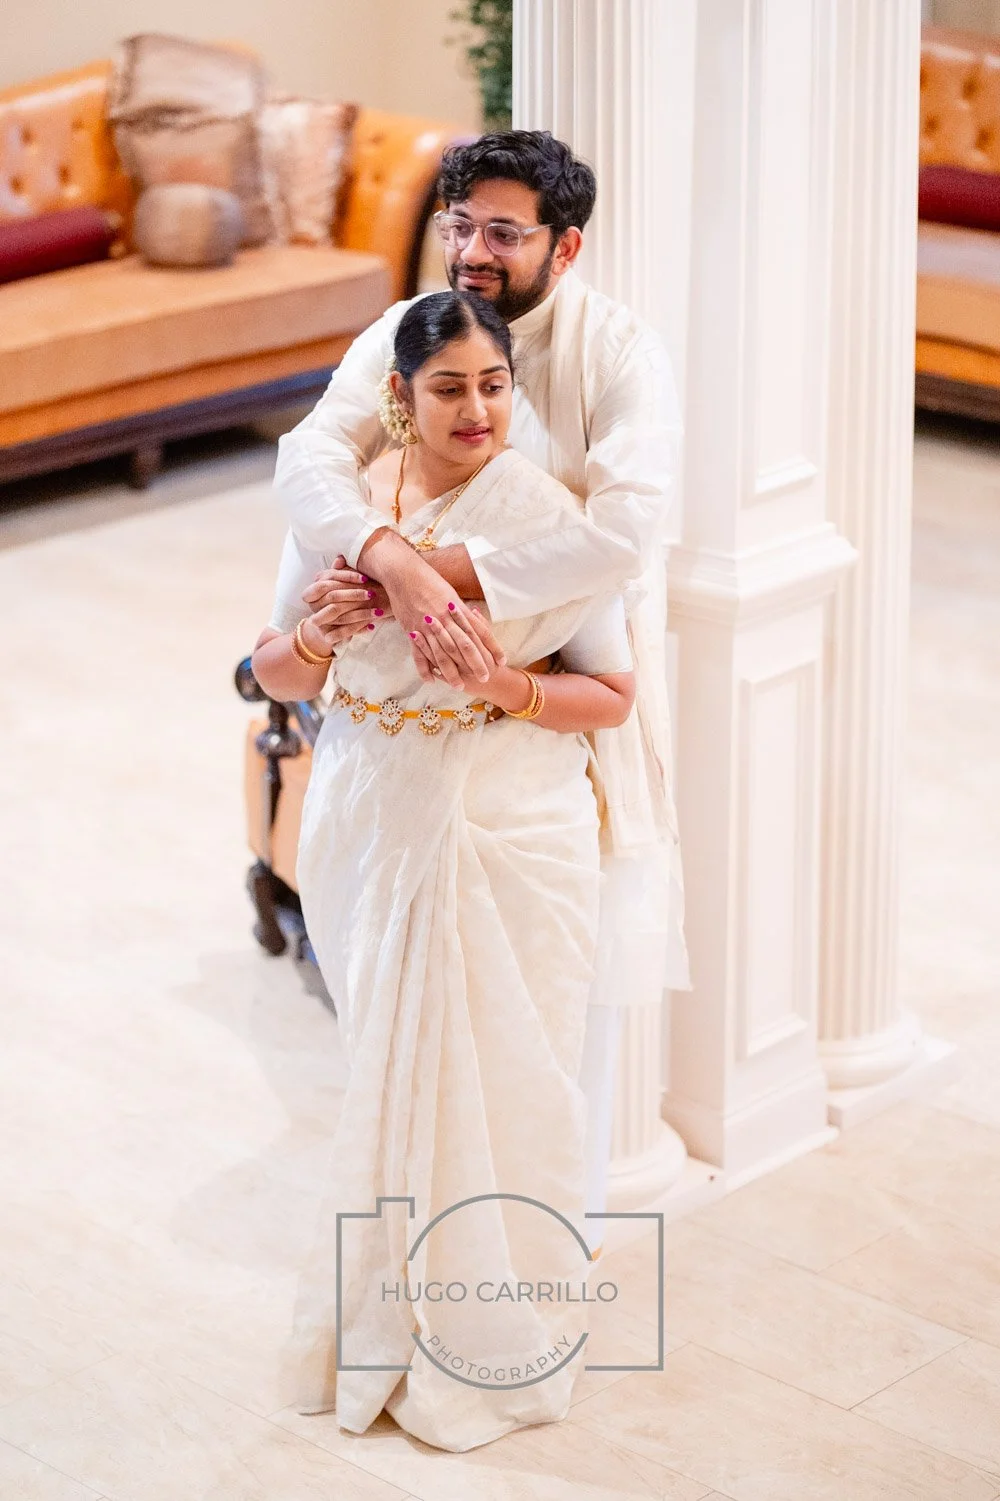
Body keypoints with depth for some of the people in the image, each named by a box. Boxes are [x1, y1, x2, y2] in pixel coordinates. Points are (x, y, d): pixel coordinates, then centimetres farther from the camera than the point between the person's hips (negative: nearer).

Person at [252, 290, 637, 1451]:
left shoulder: (545, 516, -9)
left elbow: (613, 694, -4)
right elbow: (276, 674, 9)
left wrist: (506, 685, -21)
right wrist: (316, 630, -13)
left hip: (509, 836, -3)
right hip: (373, 828, 3)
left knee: (496, 1081, 3)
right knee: (388, 1075, 12)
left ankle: (492, 1338, 21)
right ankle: (390, 1310, 31)